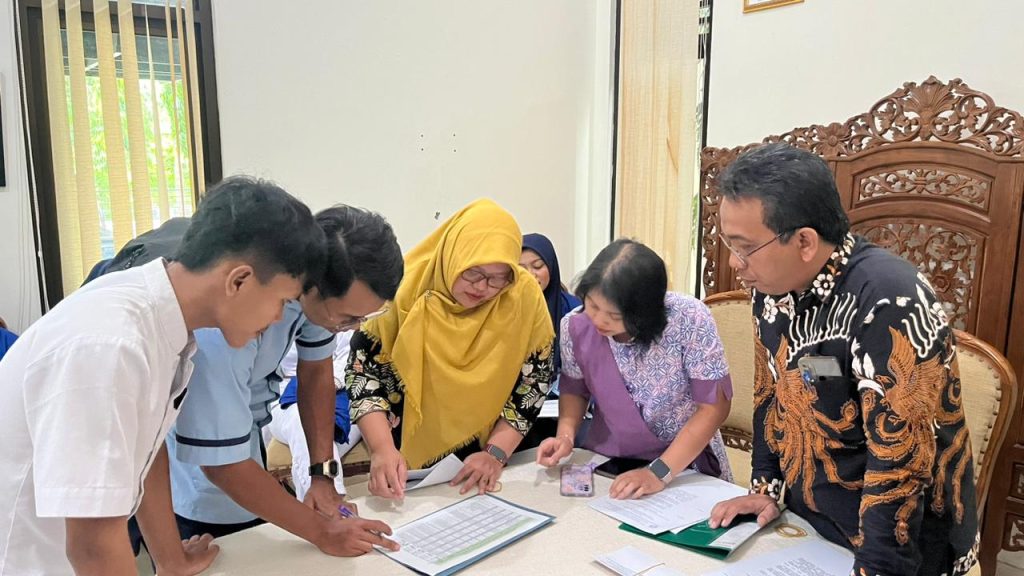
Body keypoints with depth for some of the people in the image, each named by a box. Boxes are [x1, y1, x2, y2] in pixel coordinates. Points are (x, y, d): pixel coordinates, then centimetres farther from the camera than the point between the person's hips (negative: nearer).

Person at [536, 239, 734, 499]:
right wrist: (566, 436, -11)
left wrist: (659, 472, -21)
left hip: (688, 461, -1)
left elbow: (714, 405, -14)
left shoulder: (689, 319, -21)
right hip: (607, 462, 2)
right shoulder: (575, 325, -12)